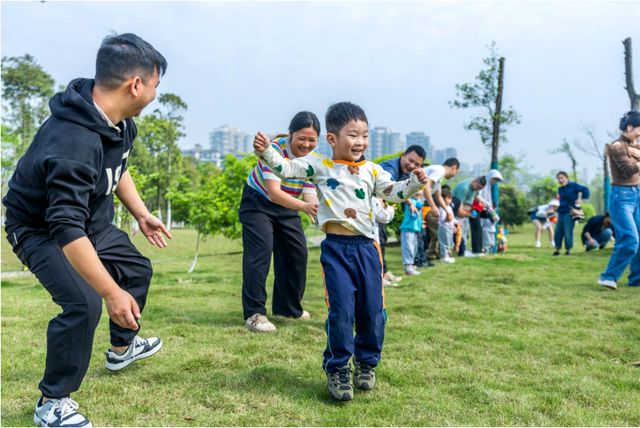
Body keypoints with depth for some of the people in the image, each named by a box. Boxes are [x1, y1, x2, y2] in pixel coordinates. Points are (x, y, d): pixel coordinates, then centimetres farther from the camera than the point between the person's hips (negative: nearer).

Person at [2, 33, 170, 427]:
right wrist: (112, 293, -41)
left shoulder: (119, 120, -11)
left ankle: (122, 348, 45)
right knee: (84, 303, -25)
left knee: (136, 269, 20)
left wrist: (141, 214, 6)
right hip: (41, 229, -9)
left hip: (91, 220, 9)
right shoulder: (73, 142, -40)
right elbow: (66, 228, -42)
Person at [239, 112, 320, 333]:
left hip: (286, 207, 6)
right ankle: (254, 314, -16)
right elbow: (274, 192, -37)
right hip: (258, 202, -6)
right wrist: (304, 206, -51)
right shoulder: (275, 149, -29)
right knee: (260, 252, -20)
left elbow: (310, 194, -17)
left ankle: (287, 307, 24)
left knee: (297, 252, 6)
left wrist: (317, 209, -41)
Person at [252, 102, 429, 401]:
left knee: (373, 311, 7)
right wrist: (266, 152, -20)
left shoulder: (372, 170, 10)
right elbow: (286, 168, -5)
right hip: (336, 248, -3)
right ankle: (337, 369, 13)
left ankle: (366, 362, 30)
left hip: (366, 247, 3)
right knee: (341, 310, -5)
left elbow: (393, 192, 9)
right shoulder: (319, 165, 2)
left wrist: (414, 183, -8)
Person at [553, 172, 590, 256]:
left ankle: (568, 250, 5)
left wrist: (580, 199, -14)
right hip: (561, 212, 6)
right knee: (558, 231, 3)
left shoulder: (573, 185, -5)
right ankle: (557, 249, 12)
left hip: (570, 212, -6)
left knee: (568, 232, -8)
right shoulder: (560, 189, 14)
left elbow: (585, 190, -7)